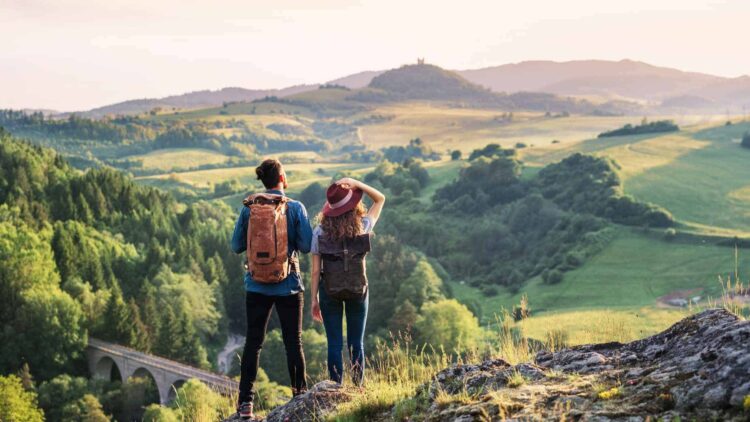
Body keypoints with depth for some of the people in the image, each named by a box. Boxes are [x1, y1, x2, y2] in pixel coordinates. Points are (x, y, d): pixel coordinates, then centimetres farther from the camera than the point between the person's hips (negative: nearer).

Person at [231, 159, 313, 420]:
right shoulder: (296, 208, -9)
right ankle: (300, 396, 17)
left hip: (257, 285, 2)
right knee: (293, 342, 10)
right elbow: (306, 246, -9)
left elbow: (237, 246, 1)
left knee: (253, 342, 6)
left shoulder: (249, 209, -4)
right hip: (289, 285, -1)